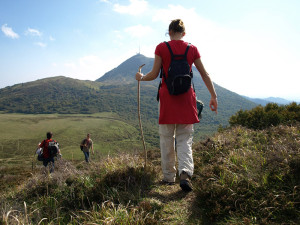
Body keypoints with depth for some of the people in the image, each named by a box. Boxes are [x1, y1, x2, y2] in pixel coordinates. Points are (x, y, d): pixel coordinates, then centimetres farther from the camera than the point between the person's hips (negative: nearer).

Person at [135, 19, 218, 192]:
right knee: (185, 139, 6)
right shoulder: (192, 49, 6)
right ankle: (185, 172, -14)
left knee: (167, 139, 9)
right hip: (186, 98, 1)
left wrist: (141, 77, 19)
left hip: (167, 96, -1)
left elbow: (154, 74, -1)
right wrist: (214, 96, 12)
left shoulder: (161, 48, 0)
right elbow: (205, 75, 7)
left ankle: (169, 177, 16)